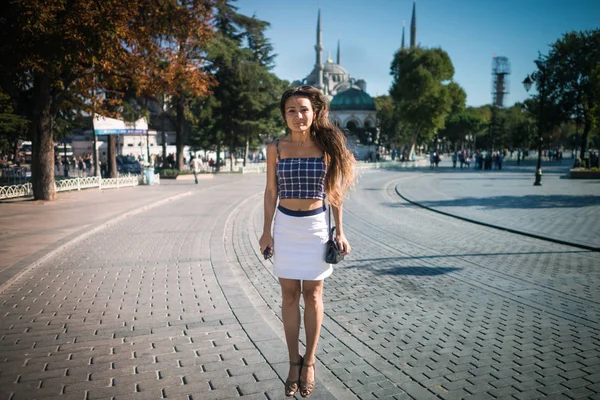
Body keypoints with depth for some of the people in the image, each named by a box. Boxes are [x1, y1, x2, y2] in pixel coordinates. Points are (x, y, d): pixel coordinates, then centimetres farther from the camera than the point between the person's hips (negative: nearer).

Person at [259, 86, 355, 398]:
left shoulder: (327, 146, -3)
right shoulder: (276, 148, -1)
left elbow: (334, 191, 2)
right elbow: (271, 192, 4)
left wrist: (339, 231, 0)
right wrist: (266, 231, 1)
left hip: (317, 225, -1)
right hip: (285, 226, 1)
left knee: (312, 295, 7)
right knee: (289, 295, 7)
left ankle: (309, 363, 21)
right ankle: (294, 362, 21)